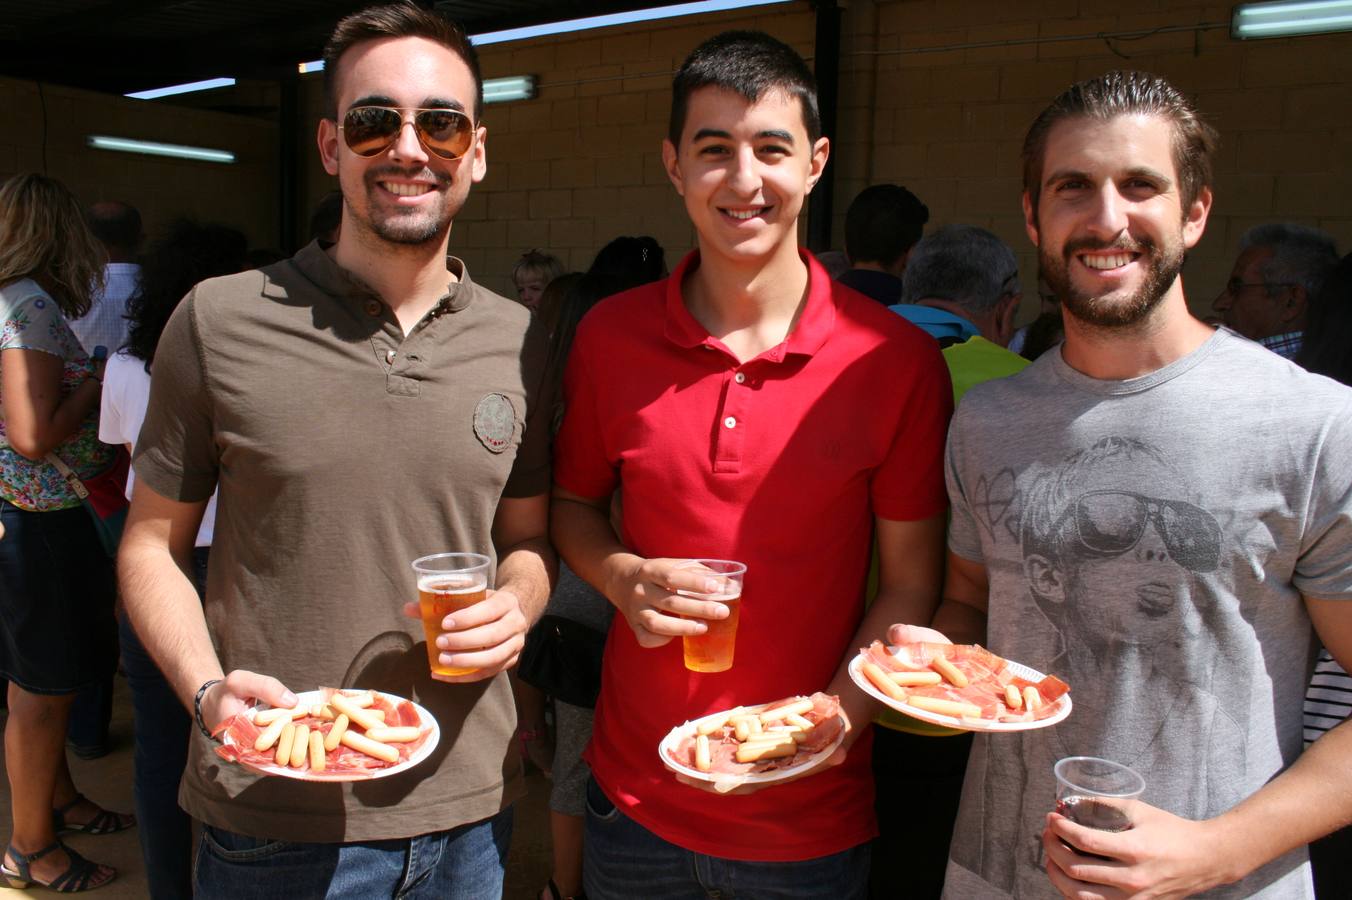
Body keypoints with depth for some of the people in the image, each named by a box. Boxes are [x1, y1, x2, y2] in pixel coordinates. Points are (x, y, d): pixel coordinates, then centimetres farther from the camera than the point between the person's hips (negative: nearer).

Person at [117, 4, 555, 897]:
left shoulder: (519, 343, 0)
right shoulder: (218, 322, -7)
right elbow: (152, 543, 0)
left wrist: (515, 607, -11)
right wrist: (207, 689, -15)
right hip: (272, 815, -2)